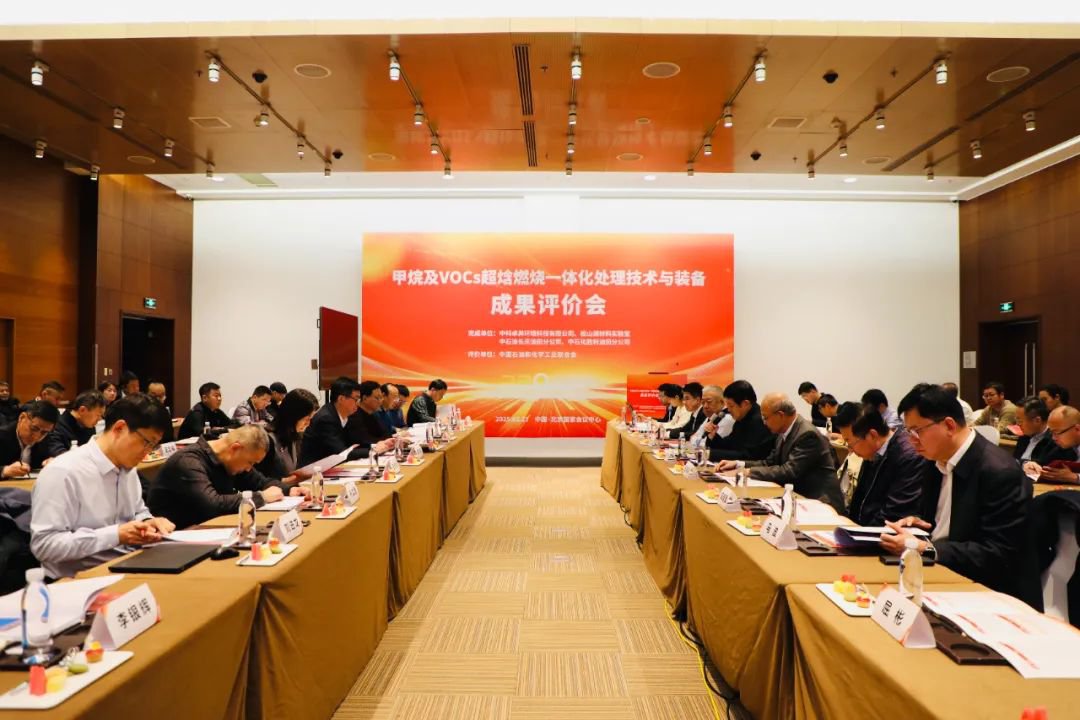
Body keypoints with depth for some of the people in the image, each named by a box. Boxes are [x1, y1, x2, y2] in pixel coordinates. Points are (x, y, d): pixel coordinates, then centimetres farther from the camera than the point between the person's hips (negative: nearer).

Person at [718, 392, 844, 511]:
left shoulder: (808, 434, -20)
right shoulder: (784, 432, 7)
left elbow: (789, 471, -24)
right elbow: (771, 462, 12)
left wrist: (750, 471, -20)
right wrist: (738, 464, 0)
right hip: (798, 494, 8)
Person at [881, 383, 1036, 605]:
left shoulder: (1000, 472, -19)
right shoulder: (939, 459, 5)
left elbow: (997, 555, -21)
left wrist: (923, 548, -26)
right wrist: (916, 522, -3)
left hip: (991, 593, -7)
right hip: (940, 575, 7)